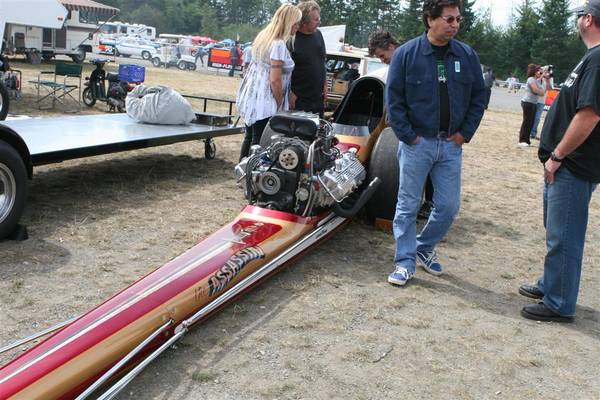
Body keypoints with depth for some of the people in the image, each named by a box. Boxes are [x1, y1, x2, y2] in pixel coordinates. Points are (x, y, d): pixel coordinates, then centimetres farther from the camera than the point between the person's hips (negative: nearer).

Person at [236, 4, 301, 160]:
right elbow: (275, 80, -20)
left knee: (249, 138, 17)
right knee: (260, 142, -3)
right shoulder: (279, 45, -18)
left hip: (251, 97, 9)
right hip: (265, 102, -9)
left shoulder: (264, 36, 10)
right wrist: (280, 104, -8)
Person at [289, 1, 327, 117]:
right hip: (298, 99, -7)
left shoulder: (318, 34, 8)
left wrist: (325, 85, 15)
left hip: (318, 97, 7)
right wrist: (290, 94, -17)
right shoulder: (291, 39, -13)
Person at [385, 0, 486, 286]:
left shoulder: (467, 56, 3)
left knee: (448, 206, 7)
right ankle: (405, 261, 15)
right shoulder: (407, 53, -6)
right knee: (408, 205, 3)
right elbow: (393, 98, -5)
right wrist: (408, 135, -9)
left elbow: (478, 97, 10)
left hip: (451, 144, 3)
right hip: (417, 143, -3)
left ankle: (424, 248, 30)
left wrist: (465, 133, 2)